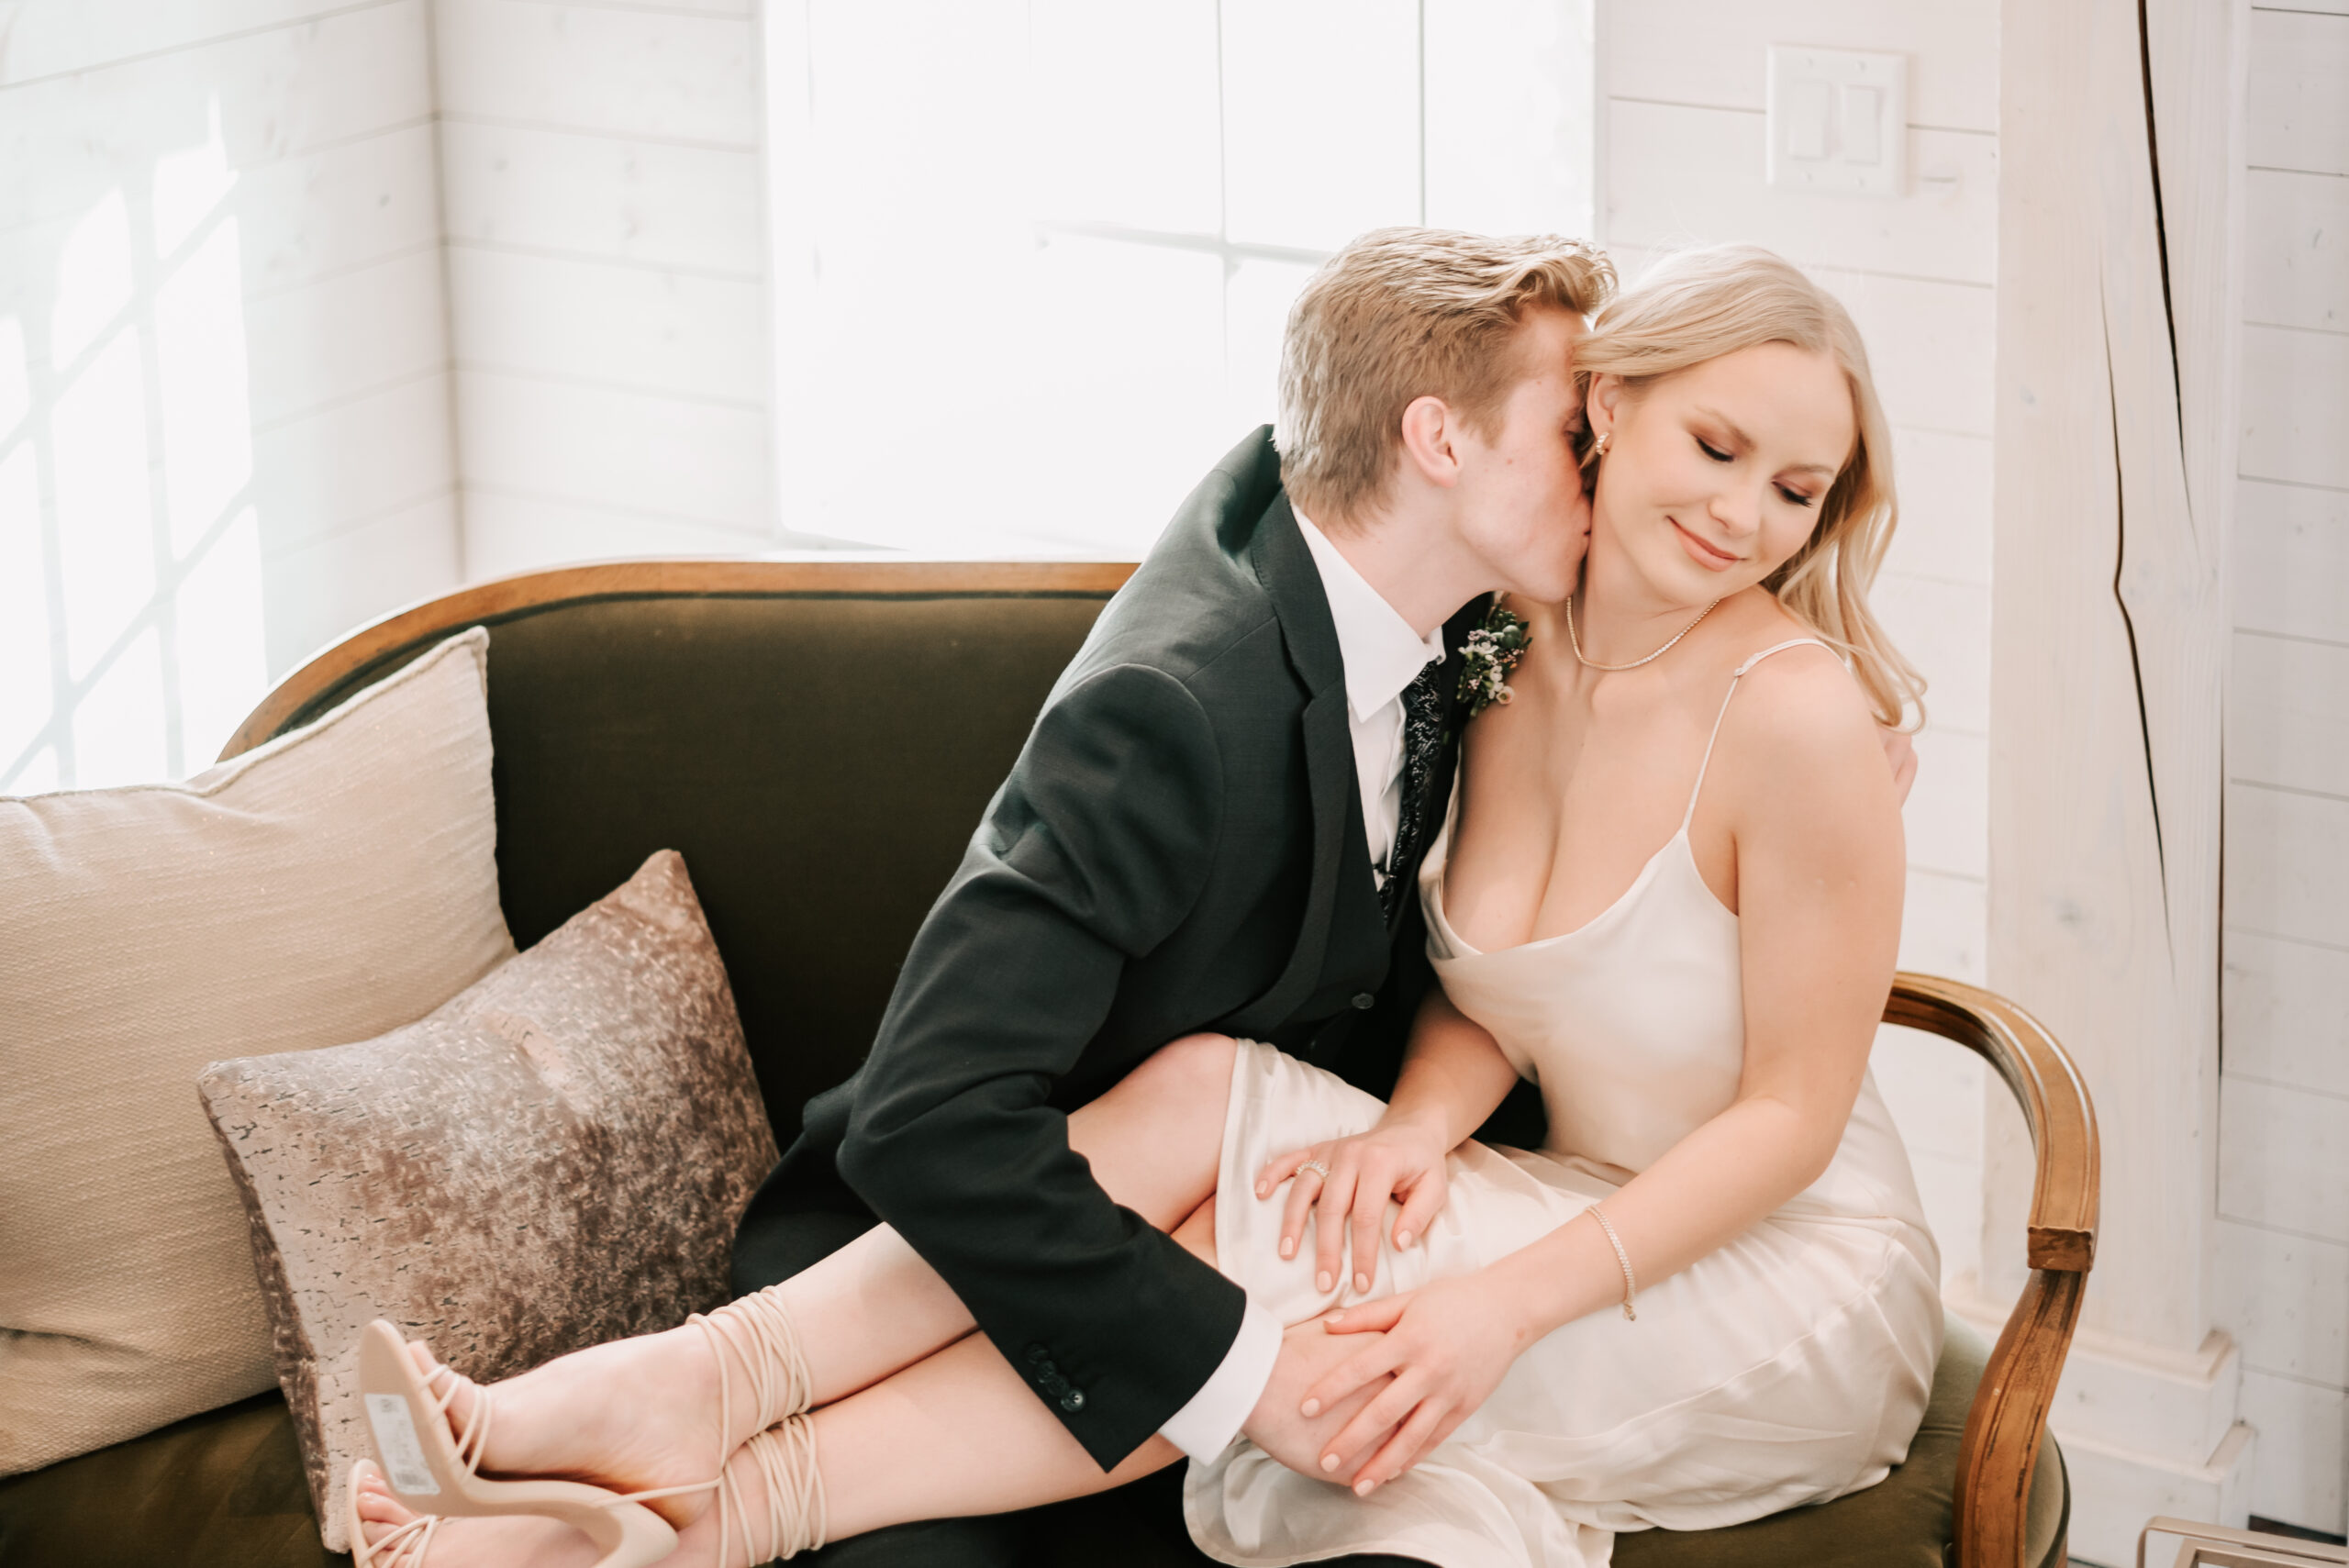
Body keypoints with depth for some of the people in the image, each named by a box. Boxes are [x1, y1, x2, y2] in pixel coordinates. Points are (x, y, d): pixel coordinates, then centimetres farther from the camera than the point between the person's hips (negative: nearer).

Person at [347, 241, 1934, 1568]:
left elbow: (1792, 1112, -15)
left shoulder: (1794, 710, -18)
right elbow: (1486, 998, 6)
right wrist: (1419, 1121, -18)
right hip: (1588, 1225, 5)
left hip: (1793, 1284, -5)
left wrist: (1509, 1302, -24)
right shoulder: (1510, 660, 0)